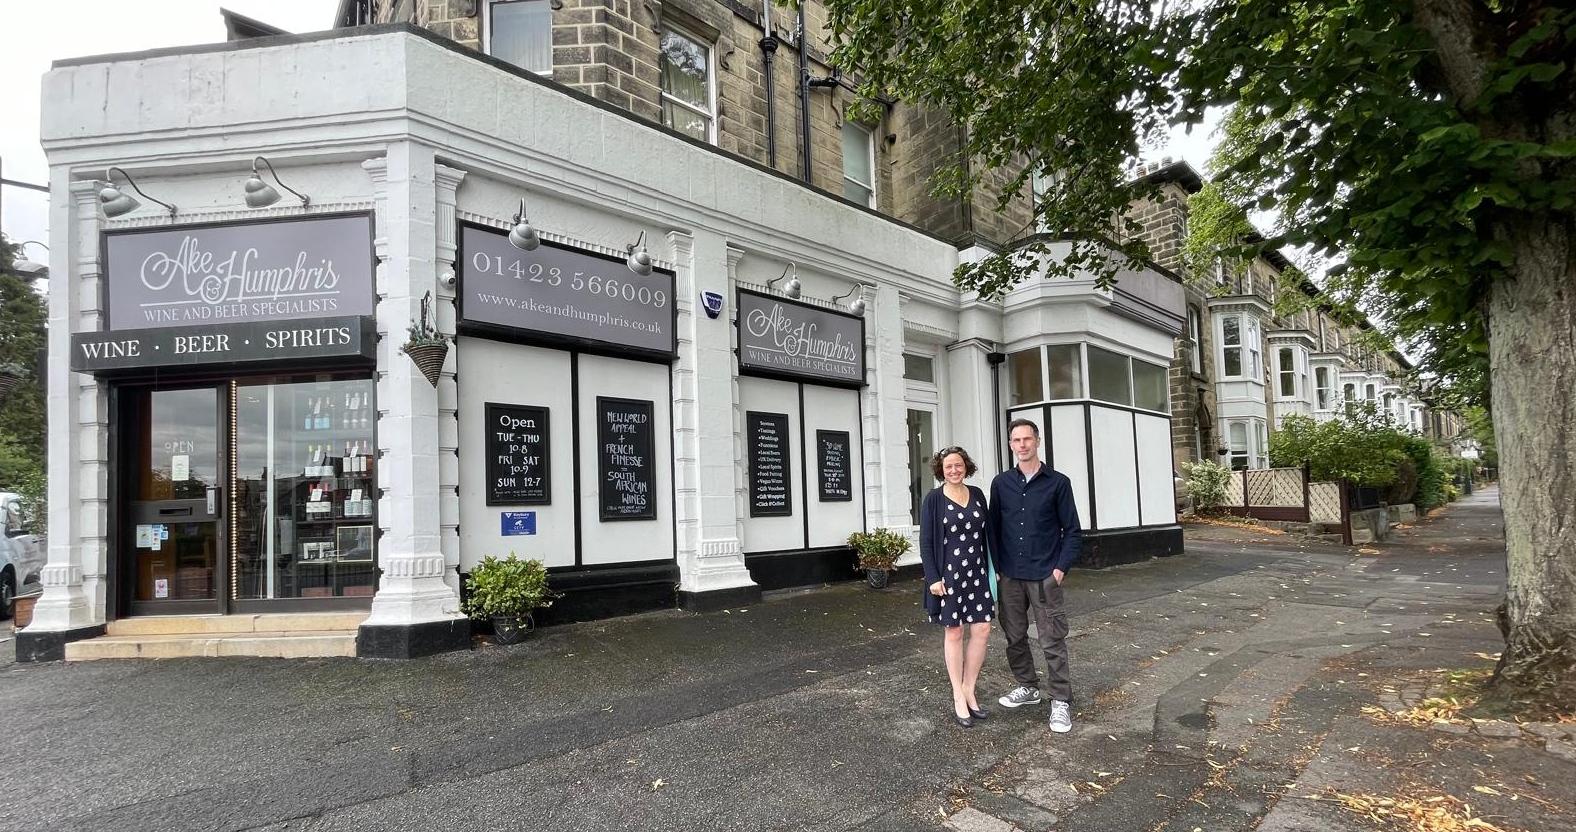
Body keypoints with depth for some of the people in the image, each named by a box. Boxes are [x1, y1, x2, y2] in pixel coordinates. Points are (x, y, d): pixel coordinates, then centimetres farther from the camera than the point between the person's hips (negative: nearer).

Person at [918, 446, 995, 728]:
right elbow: (926, 542, -6)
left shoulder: (977, 495, 7)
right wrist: (933, 578, -12)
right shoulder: (933, 499, -5)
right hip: (948, 575, -4)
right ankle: (958, 697, 14)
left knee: (982, 630, 1)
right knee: (954, 633, 5)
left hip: (977, 573, 4)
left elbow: (987, 533, 12)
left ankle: (969, 689, 16)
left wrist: (994, 567, 8)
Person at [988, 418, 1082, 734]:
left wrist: (1061, 569, -8)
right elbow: (993, 528, 9)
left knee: (1053, 641, 0)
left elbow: (1073, 531, 0)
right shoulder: (1001, 483, 6)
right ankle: (1028, 687, 30)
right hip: (1010, 576, 3)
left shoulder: (1057, 482, -2)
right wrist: (996, 567, 2)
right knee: (1014, 637, 13)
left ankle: (1060, 701, 11)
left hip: (1045, 577, -3)